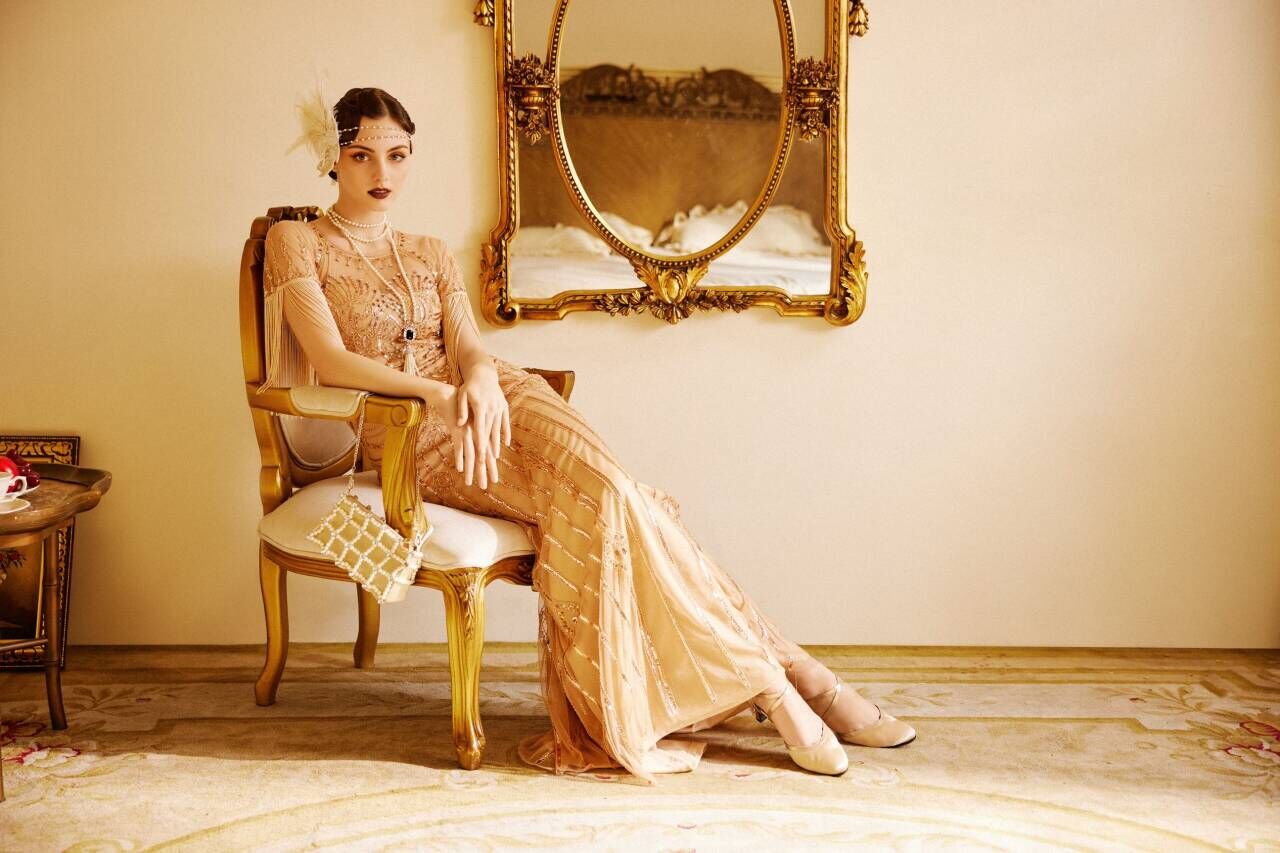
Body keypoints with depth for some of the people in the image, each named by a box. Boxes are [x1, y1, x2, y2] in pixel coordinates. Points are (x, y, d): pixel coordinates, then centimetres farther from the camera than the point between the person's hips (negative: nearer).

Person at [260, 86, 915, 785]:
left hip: (482, 410, 5)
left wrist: (482, 378, -19)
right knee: (607, 497, -27)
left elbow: (470, 349, 7)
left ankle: (777, 678, -22)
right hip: (409, 439, -5)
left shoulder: (431, 254, 22)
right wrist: (438, 392, -23)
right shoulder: (297, 244, 8)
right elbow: (330, 360, -7)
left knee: (613, 501, -24)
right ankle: (784, 675, -24)